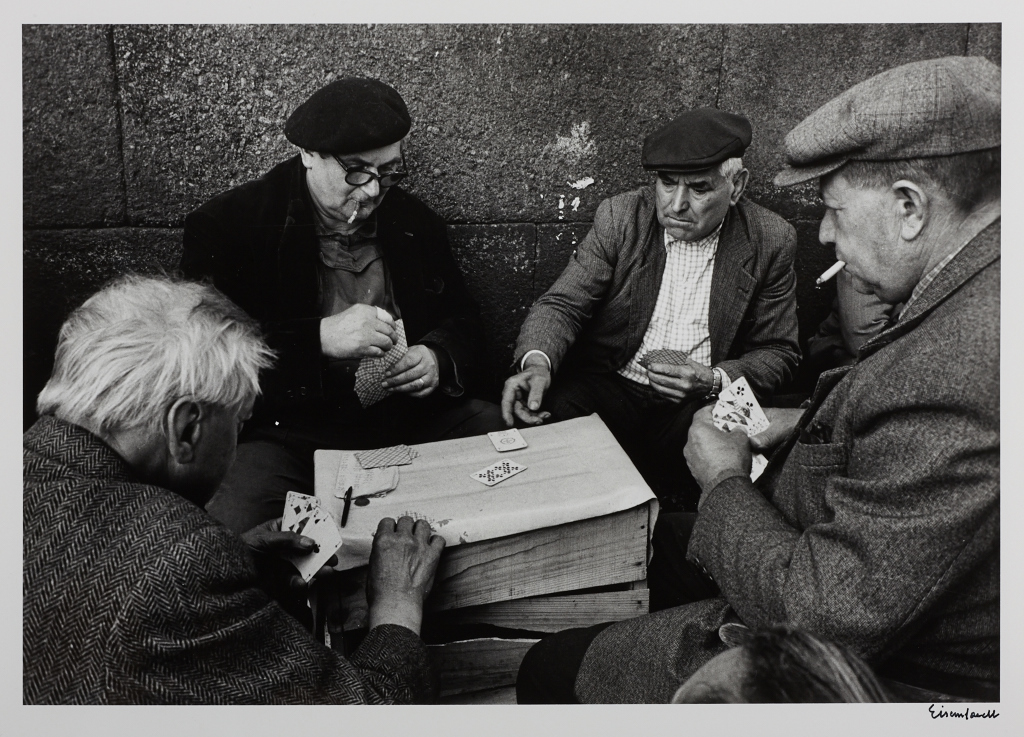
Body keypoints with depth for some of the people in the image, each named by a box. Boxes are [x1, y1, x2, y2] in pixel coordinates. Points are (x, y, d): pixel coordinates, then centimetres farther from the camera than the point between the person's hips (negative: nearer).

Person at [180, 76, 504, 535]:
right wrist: (319, 338, -23)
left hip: (407, 414, 5)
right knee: (235, 520, -33)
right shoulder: (228, 224, -3)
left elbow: (461, 323, 19)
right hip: (285, 426, -4)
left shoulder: (414, 222, 11)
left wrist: (438, 359, -6)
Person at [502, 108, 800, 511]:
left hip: (700, 403, 0)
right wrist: (537, 361, -26)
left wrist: (714, 379, -17)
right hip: (609, 387, 0)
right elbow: (562, 304, -3)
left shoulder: (772, 240, -1)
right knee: (552, 420, -30)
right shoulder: (619, 217, -1)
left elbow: (779, 352, 5)